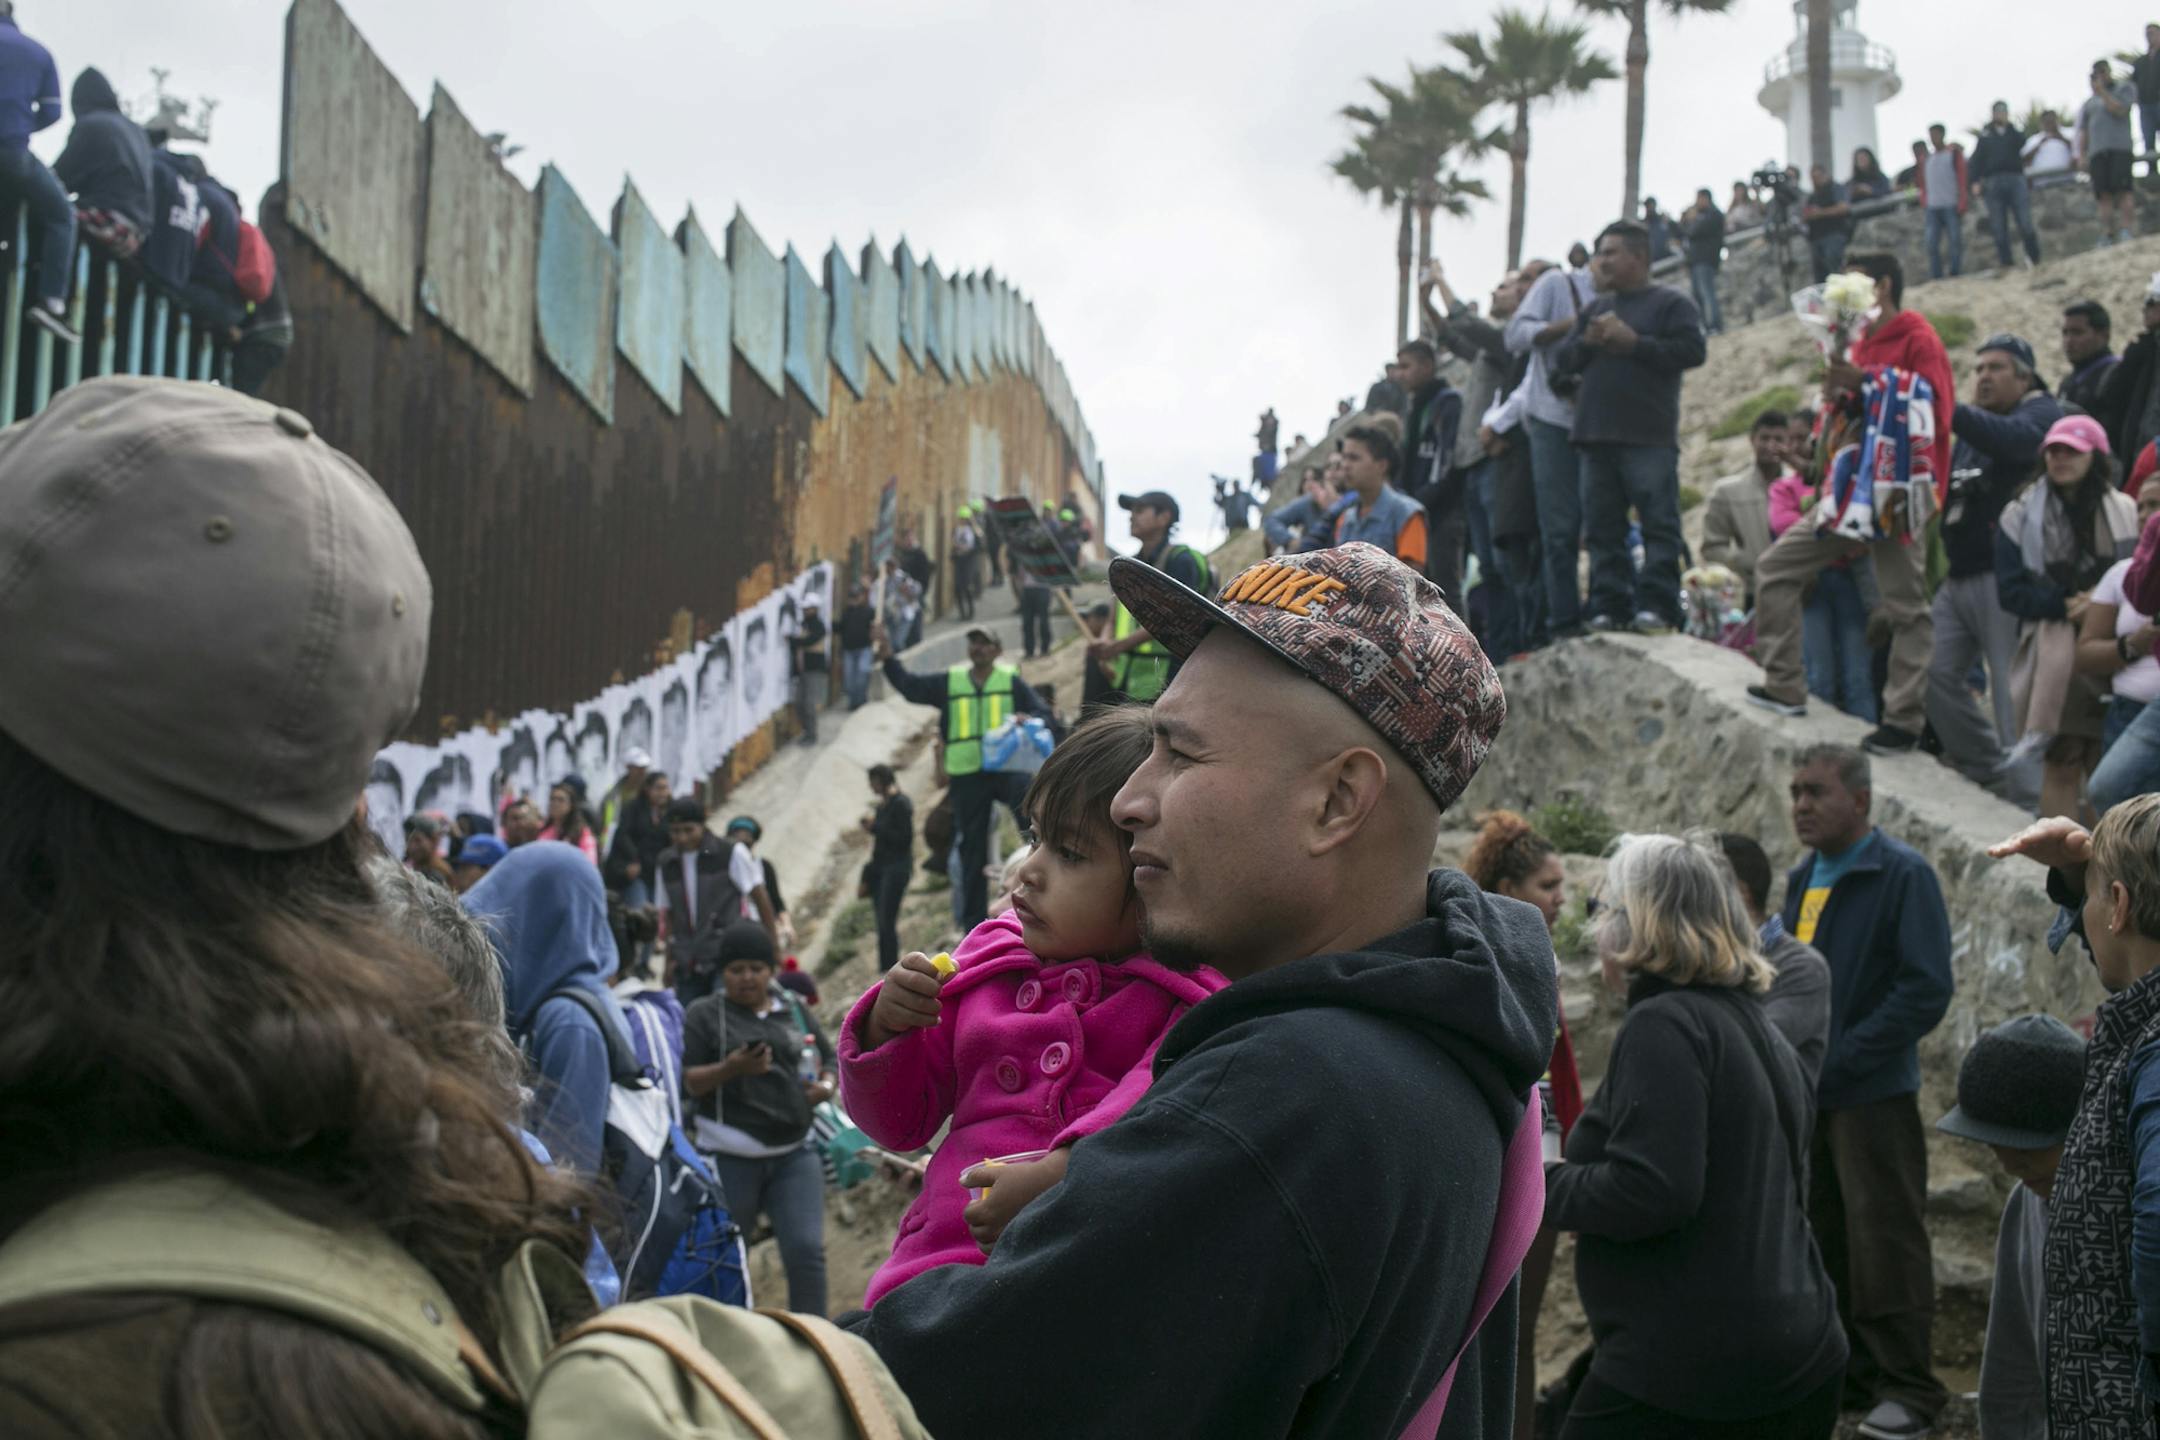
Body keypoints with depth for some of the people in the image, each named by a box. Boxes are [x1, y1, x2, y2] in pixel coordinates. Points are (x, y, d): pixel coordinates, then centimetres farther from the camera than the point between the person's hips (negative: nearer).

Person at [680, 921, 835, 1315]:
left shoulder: (795, 1012, 13)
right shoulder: (703, 1015, 1)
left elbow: (829, 1060, 23)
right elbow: (687, 1082, -7)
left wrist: (825, 1086, 1)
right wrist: (731, 1069, -24)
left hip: (794, 1154, 3)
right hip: (729, 1160, -3)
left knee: (807, 1251, -9)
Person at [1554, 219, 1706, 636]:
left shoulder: (1671, 303, 4)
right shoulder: (1595, 308, 23)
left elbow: (1692, 351, -10)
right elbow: (1565, 360, 19)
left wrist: (1633, 342, -12)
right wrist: (1587, 341, -2)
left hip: (1649, 438, -6)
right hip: (1596, 436, 6)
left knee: (1659, 522, -8)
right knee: (1602, 527, 4)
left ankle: (1656, 606, -10)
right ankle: (1608, 608, 7)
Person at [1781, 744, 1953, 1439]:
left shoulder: (1903, 874, -11)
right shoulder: (1803, 877, 12)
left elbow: (1926, 989, -17)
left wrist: (1842, 1057, -19)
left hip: (1872, 1094, -7)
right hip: (1805, 1095, 7)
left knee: (1885, 1244, -1)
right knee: (1823, 1239, 13)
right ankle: (1847, 1374, 26)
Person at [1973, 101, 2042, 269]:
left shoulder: (2014, 133, 18)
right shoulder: (1986, 136, 16)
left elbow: (2021, 142, -5)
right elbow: (1976, 161, 8)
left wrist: (2007, 125, -3)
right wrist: (1975, 181, -6)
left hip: (2015, 180, 0)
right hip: (1993, 183, 0)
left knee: (2025, 223, -9)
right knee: (1999, 227, -3)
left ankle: (2034, 259, 1)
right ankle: (2005, 263, -2)